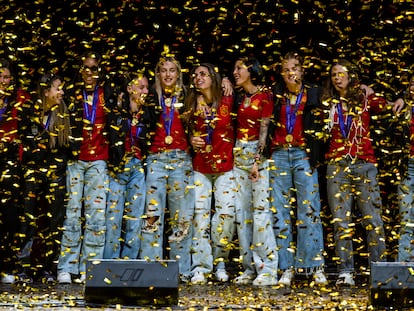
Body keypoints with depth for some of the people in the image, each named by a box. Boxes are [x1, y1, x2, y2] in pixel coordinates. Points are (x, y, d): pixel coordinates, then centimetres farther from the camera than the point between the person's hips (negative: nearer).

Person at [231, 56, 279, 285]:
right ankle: (250, 268, 10)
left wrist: (257, 160, -15)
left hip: (259, 153, -7)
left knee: (261, 210, -10)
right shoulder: (239, 97, 15)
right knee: (242, 212, 4)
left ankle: (267, 270, -7)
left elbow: (265, 129, -10)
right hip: (239, 154, 7)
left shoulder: (265, 95, -4)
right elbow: (234, 125, 13)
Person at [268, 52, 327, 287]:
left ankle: (316, 267, -4)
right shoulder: (276, 95, 12)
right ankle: (287, 268, 3)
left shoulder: (313, 94, 7)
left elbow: (318, 129, 5)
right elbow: (268, 126, 15)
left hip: (303, 154, -2)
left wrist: (315, 157, -3)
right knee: (281, 211, 0)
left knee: (309, 210, -6)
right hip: (279, 155, 2)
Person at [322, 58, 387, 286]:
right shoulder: (327, 104, 14)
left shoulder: (365, 100, 9)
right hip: (337, 166, 1)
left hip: (364, 165, -1)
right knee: (341, 221, -2)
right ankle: (345, 272, 1)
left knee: (372, 219, -4)